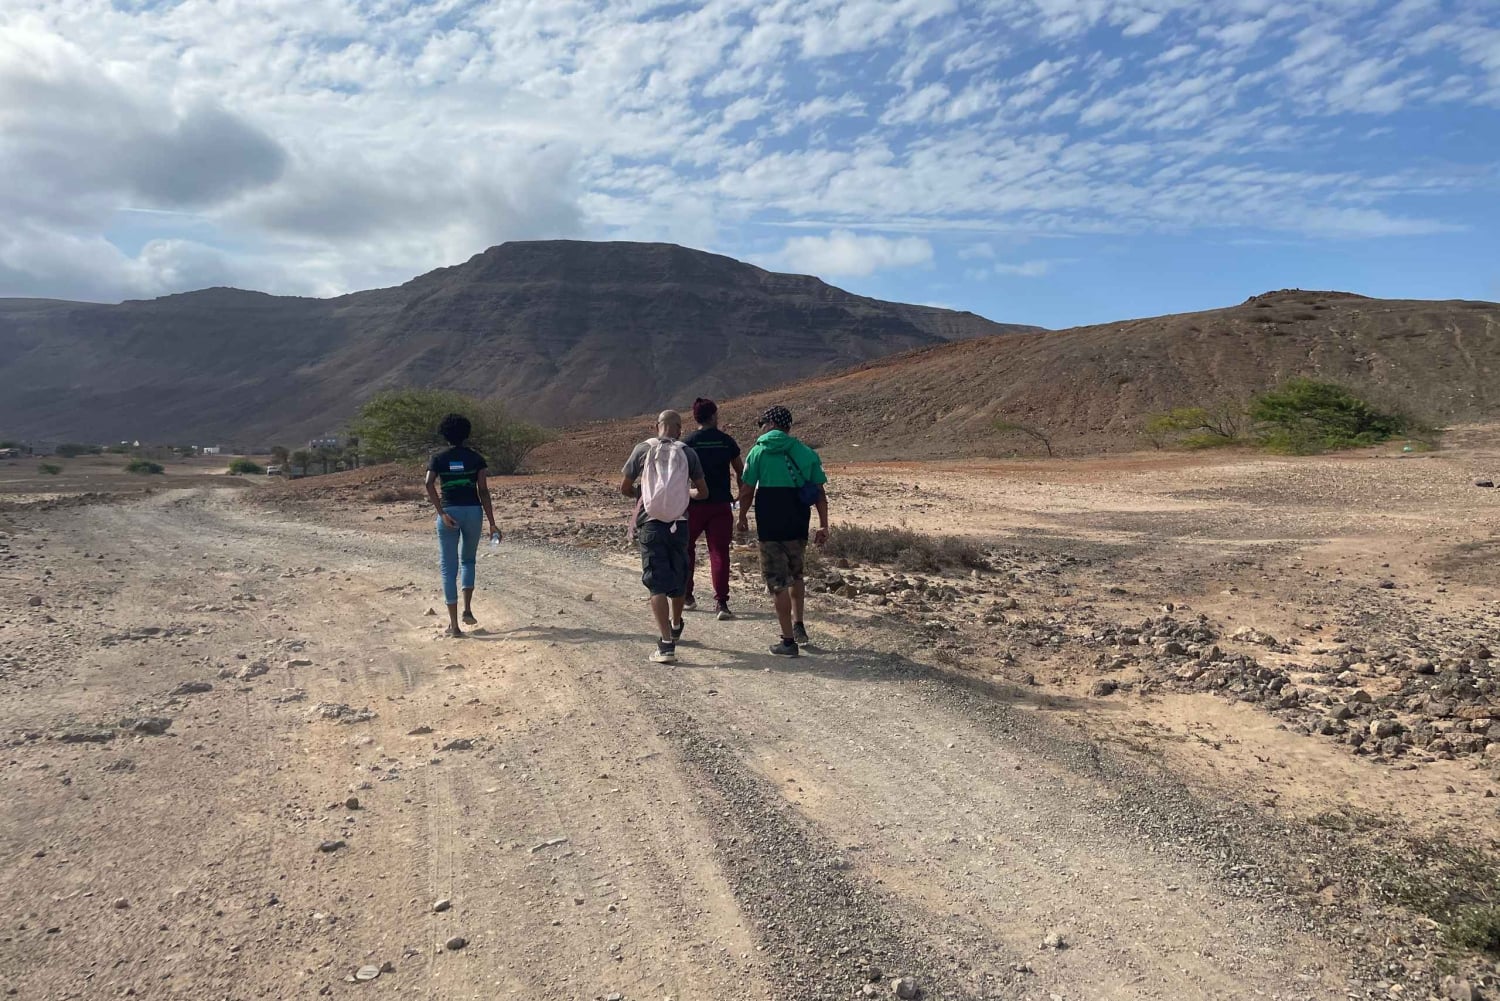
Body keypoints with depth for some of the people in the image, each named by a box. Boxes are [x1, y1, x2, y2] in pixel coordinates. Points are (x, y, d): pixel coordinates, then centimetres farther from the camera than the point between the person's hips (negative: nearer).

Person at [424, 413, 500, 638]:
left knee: (449, 568, 5)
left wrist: (442, 513, -14)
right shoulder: (476, 458, 6)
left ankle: (454, 625, 2)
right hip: (473, 510, 1)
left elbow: (429, 484, -12)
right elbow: (483, 491, -1)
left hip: (449, 513, -1)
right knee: (468, 559, 24)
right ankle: (467, 609, 10)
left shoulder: (438, 459, 6)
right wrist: (492, 523, -1)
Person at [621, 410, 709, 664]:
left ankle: (666, 644, -10)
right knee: (678, 578, 20)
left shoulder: (643, 450, -1)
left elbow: (624, 487, 4)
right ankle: (675, 627, 42)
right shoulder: (687, 453, 0)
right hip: (679, 524, 2)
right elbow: (703, 492, 5)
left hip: (651, 524, -1)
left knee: (657, 583, -1)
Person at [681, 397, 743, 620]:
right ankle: (721, 602, -6)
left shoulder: (687, 443, -4)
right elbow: (740, 472, 11)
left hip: (695, 504, -1)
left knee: (686, 547, 18)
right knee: (719, 552, 2)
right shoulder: (727, 441, 3)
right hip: (721, 504, 1)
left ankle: (686, 596, 24)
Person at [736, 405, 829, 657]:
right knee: (795, 574, 25)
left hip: (770, 526, -4)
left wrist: (743, 517, 11)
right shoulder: (806, 453, 7)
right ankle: (798, 625, 28)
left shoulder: (759, 451, -3)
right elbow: (820, 492, 4)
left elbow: (747, 490, -4)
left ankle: (788, 640, 2)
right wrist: (823, 526, 8)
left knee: (777, 580, 2)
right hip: (798, 525, 4)